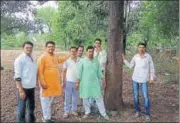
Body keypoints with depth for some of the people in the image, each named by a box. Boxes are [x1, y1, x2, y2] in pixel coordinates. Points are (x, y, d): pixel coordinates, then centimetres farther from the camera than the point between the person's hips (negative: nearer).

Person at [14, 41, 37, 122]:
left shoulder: (32, 58, 9)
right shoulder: (20, 59, -13)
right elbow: (17, 76, -16)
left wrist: (34, 84, 14)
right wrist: (21, 90, -19)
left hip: (31, 87, 8)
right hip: (24, 88, -7)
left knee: (31, 106, 20)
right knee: (21, 108, 5)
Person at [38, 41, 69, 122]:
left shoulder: (55, 57, 8)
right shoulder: (43, 57, -14)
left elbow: (61, 60, 32)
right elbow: (40, 71, -18)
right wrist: (42, 82, -22)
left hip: (54, 83, 7)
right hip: (46, 83, -7)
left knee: (50, 101, 19)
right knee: (45, 101, 5)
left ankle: (47, 116, 33)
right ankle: (46, 118, 18)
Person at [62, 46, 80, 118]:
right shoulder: (67, 61, -4)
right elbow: (64, 71, 0)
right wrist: (63, 81, -4)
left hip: (77, 82, 2)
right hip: (68, 82, -2)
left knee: (75, 97, 13)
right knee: (67, 98, 5)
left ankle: (74, 110, 26)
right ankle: (66, 111, 16)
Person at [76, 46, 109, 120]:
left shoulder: (96, 61, 6)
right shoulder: (82, 61, -4)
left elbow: (99, 72, 12)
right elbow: (79, 72, -4)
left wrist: (100, 82, 11)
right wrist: (78, 82, -7)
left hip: (95, 83, 2)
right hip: (85, 83, -2)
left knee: (99, 98, 3)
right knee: (85, 98, 8)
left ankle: (104, 113, 12)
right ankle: (87, 112, 26)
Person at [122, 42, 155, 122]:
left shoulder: (148, 56, -5)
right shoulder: (135, 57, 1)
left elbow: (151, 68, 0)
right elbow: (130, 66, 9)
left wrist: (151, 78, -4)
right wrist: (124, 59, 3)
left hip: (144, 80, -3)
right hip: (135, 79, 3)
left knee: (145, 97, -3)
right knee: (135, 95, 8)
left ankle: (147, 114, 10)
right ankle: (137, 110, 25)